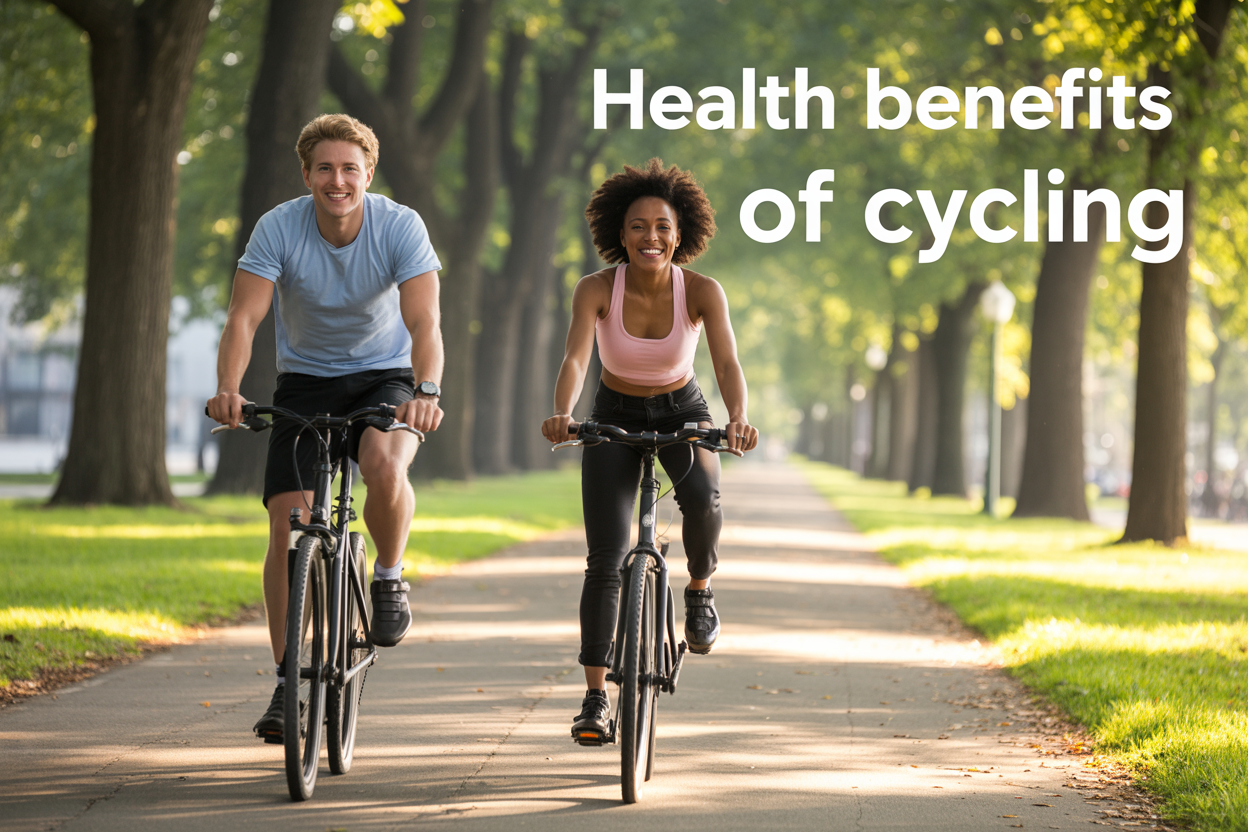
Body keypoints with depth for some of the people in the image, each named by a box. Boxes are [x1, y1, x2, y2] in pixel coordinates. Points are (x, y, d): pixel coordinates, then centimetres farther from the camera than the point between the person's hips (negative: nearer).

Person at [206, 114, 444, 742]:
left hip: (385, 377, -1)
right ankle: (289, 684, 0)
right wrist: (228, 389, -43)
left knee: (386, 467, -34)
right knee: (287, 524, -10)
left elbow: (423, 321, -29)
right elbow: (243, 316, -24)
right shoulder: (278, 228, -17)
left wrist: (426, 393, -47)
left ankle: (388, 576, -3)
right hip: (305, 380, 2)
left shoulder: (401, 227, -19)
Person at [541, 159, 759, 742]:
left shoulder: (701, 292, -21)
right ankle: (595, 696, -1)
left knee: (703, 500, -32)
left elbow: (727, 363, -33)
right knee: (605, 559, -9)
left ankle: (699, 590, 0)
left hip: (682, 411, 0)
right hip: (615, 416, 0)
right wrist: (562, 413, -55)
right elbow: (575, 359, -34)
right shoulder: (597, 290, -22)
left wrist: (738, 418, -53)